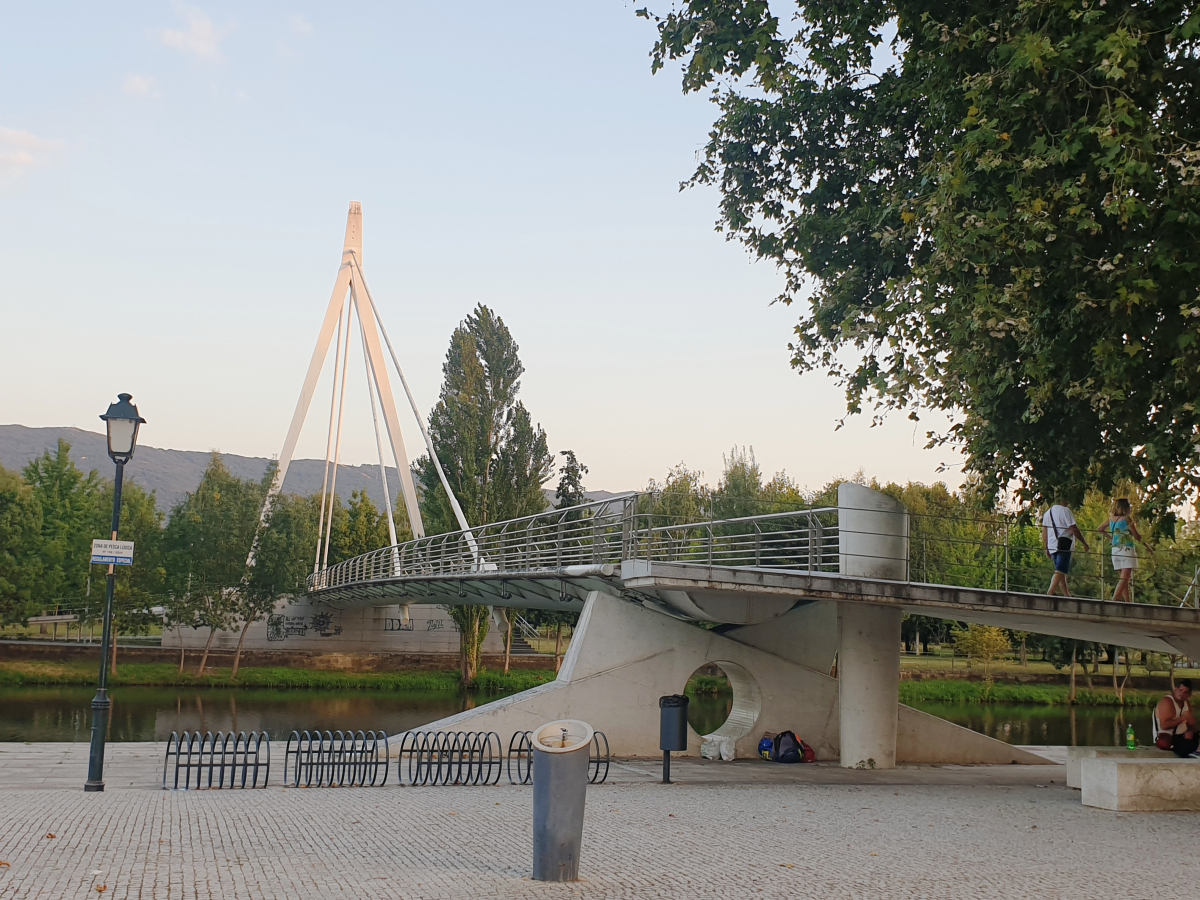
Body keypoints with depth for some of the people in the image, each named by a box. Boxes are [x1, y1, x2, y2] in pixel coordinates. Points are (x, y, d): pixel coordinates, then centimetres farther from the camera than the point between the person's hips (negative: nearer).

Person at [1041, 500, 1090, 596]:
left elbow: (1044, 532, 17)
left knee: (1062, 572, 14)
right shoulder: (1065, 510, -5)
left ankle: (1067, 595, 15)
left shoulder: (1047, 513, 18)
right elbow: (1074, 529, -9)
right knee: (1060, 571, -13)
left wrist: (1046, 548, 21)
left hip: (1052, 546, 8)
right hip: (1064, 545, -8)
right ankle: (1049, 593, -25)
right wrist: (1085, 543, -1)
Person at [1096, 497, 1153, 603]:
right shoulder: (1126, 519, -10)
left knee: (1123, 578, 12)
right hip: (1127, 550, -7)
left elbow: (1099, 529, 18)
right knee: (1124, 578, -11)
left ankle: (1127, 601, 12)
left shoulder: (1111, 519, 7)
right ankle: (1114, 600, -24)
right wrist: (1147, 547, 5)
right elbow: (1137, 536, -6)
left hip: (1115, 550, 7)